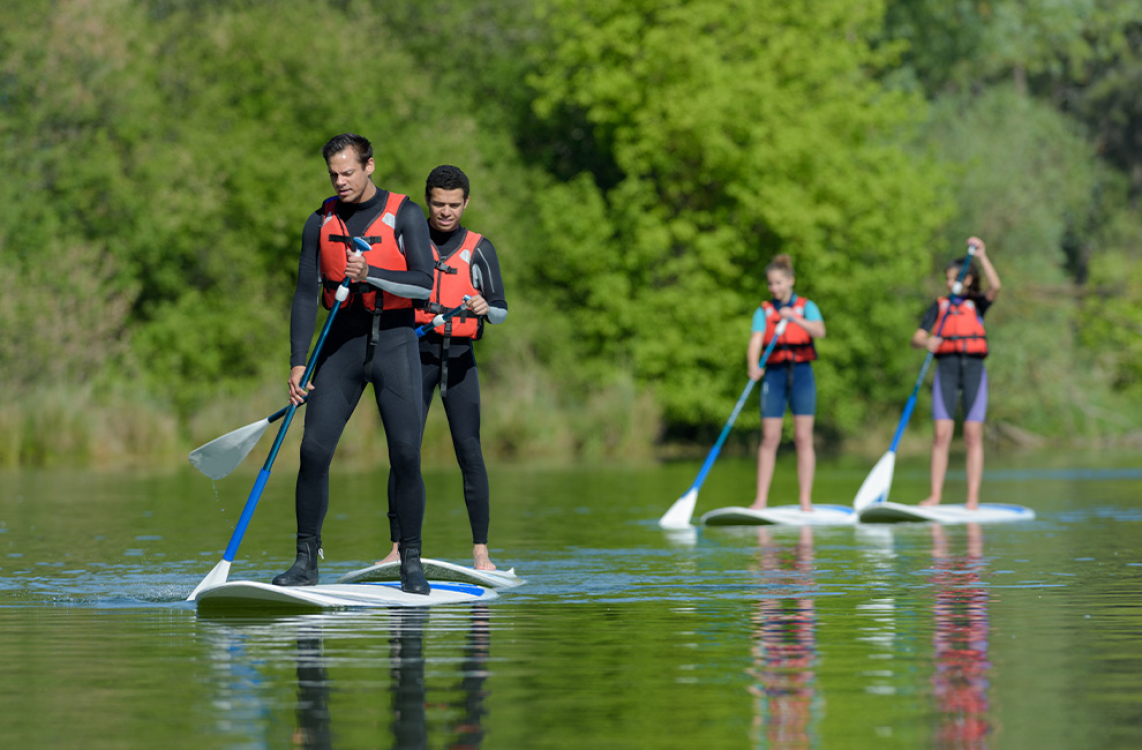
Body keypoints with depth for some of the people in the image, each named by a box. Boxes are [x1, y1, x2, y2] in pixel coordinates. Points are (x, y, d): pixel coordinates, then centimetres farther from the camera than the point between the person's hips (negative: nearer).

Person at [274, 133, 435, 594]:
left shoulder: (404, 216, -3)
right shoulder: (321, 222, 7)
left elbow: (424, 284, -12)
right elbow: (306, 295, 6)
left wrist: (370, 274, -27)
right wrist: (297, 363, -2)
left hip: (394, 342, -3)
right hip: (342, 343, 3)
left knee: (405, 454, -8)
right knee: (314, 449, -7)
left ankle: (412, 563, 3)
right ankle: (306, 560, 1)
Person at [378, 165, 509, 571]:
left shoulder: (479, 248, 9)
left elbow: (501, 311, 2)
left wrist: (485, 308, -19)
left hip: (459, 356, 0)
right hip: (415, 352, 0)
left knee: (469, 449, -7)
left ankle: (480, 551, -5)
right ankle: (399, 548, -3)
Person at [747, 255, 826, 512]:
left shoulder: (806, 307, 6)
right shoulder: (763, 311, 8)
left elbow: (820, 331, -13)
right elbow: (755, 341, -7)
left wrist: (795, 319, -29)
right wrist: (754, 365, -27)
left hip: (801, 374, -1)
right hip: (774, 375, 1)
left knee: (803, 438, -3)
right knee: (769, 438, -2)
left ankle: (805, 500, -1)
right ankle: (761, 499, -1)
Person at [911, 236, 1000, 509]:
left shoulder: (977, 304, 9)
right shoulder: (939, 306, 11)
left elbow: (995, 286, -12)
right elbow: (916, 338, 3)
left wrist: (982, 256, -18)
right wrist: (926, 342, -20)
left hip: (973, 368, -1)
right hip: (946, 367, 1)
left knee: (973, 435, -3)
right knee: (941, 434, -4)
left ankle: (973, 497, -3)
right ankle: (935, 495, -3)